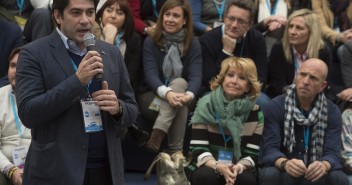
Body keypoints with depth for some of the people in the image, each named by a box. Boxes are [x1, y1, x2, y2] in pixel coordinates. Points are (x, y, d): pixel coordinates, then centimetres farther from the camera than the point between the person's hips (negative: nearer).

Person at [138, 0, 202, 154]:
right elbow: (150, 73, -18)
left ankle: (157, 134, -45)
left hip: (178, 95, 1)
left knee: (180, 82, -34)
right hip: (152, 97, -1)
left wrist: (188, 95, -41)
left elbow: (196, 76, -16)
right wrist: (167, 93, -41)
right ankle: (175, 152, -37)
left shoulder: (193, 45, -1)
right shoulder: (151, 42, -4)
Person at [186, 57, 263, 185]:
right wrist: (218, 166, -31)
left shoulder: (255, 112, -2)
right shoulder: (205, 106, -6)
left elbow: (252, 154, -5)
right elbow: (198, 150, -13)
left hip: (239, 170, 1)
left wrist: (238, 167, -28)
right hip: (208, 167, -1)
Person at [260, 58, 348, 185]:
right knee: (270, 175, -34)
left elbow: (332, 153, -11)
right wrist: (285, 163, -39)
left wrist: (324, 165, -37)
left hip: (315, 173, 2)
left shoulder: (332, 112, -2)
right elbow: (269, 149, -15)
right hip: (283, 170, -2)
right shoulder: (275, 107, -8)